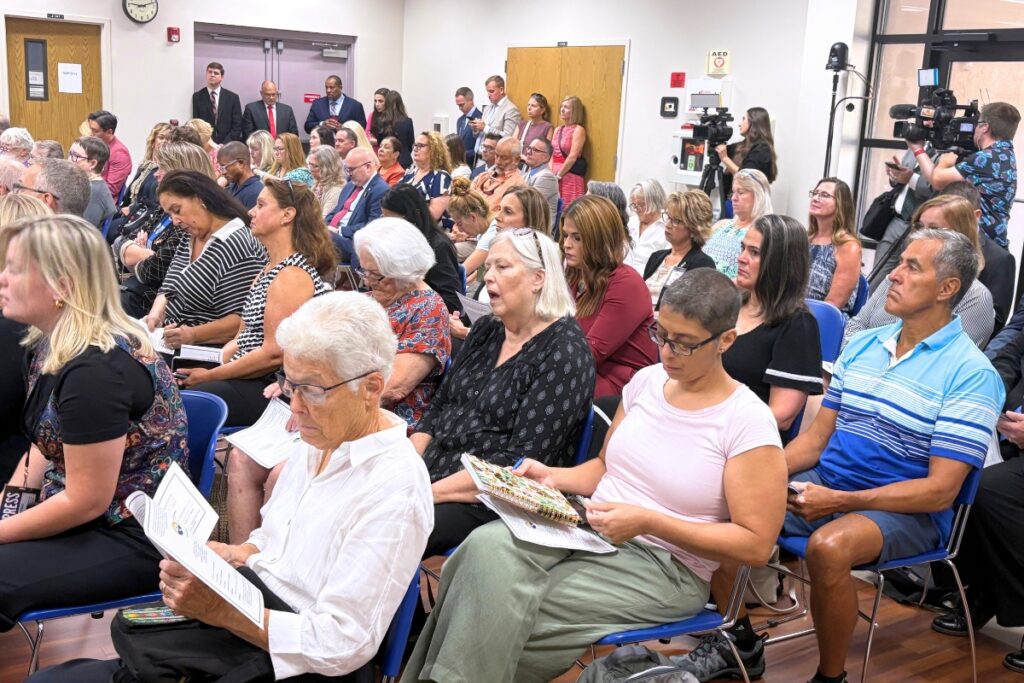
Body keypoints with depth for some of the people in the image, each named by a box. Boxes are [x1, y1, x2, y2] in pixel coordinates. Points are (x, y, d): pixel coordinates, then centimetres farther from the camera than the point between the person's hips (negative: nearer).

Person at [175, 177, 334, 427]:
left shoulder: (292, 275, -15)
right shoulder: (268, 270, 18)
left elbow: (274, 354, -21)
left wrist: (210, 375, -12)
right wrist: (207, 364, 3)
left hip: (271, 387, -9)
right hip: (246, 379, 9)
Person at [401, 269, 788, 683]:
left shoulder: (748, 423, -13)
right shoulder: (647, 380, 5)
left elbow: (756, 544, -14)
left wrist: (648, 522, -21)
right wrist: (554, 478, -2)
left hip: (665, 565, -5)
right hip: (590, 525, 6)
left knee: (504, 617, -24)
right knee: (487, 546, -25)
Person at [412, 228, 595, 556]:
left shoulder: (565, 353, -11)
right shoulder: (485, 330, 13)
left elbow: (520, 461, -17)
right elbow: (439, 404, 15)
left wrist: (431, 492, -20)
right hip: (429, 472, 7)